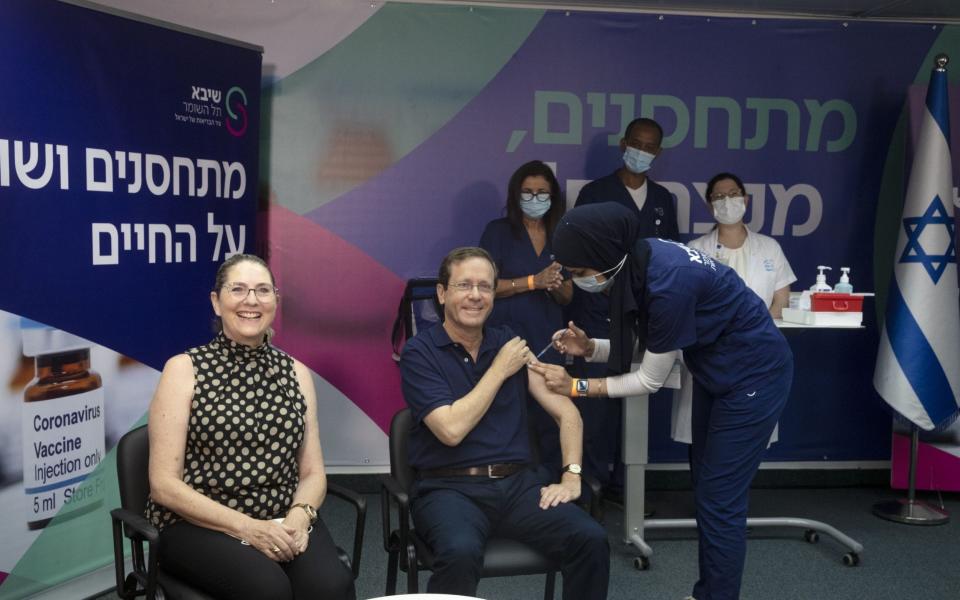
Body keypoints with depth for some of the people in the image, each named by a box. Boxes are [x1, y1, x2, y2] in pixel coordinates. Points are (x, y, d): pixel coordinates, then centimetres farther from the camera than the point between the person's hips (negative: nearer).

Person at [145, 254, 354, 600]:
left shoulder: (296, 372, 10)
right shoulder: (185, 369, -1)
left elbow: (312, 472, 10)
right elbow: (164, 484, -6)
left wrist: (299, 516, -13)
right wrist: (246, 526, -17)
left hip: (282, 522, 3)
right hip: (198, 525, -3)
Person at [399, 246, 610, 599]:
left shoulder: (510, 344, 11)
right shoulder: (419, 353, -2)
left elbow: (566, 411, 10)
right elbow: (452, 430, -15)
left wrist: (571, 477, -4)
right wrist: (499, 371, -7)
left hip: (518, 481, 4)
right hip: (450, 487, -3)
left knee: (591, 540, -21)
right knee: (460, 552, -36)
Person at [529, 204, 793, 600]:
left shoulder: (669, 283, -34)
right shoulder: (634, 264, -10)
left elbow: (650, 380, -22)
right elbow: (644, 346, 1)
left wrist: (576, 386, -18)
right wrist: (589, 348, -14)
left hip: (753, 374, -9)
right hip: (715, 370, 9)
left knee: (719, 499, -3)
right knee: (705, 489, 17)